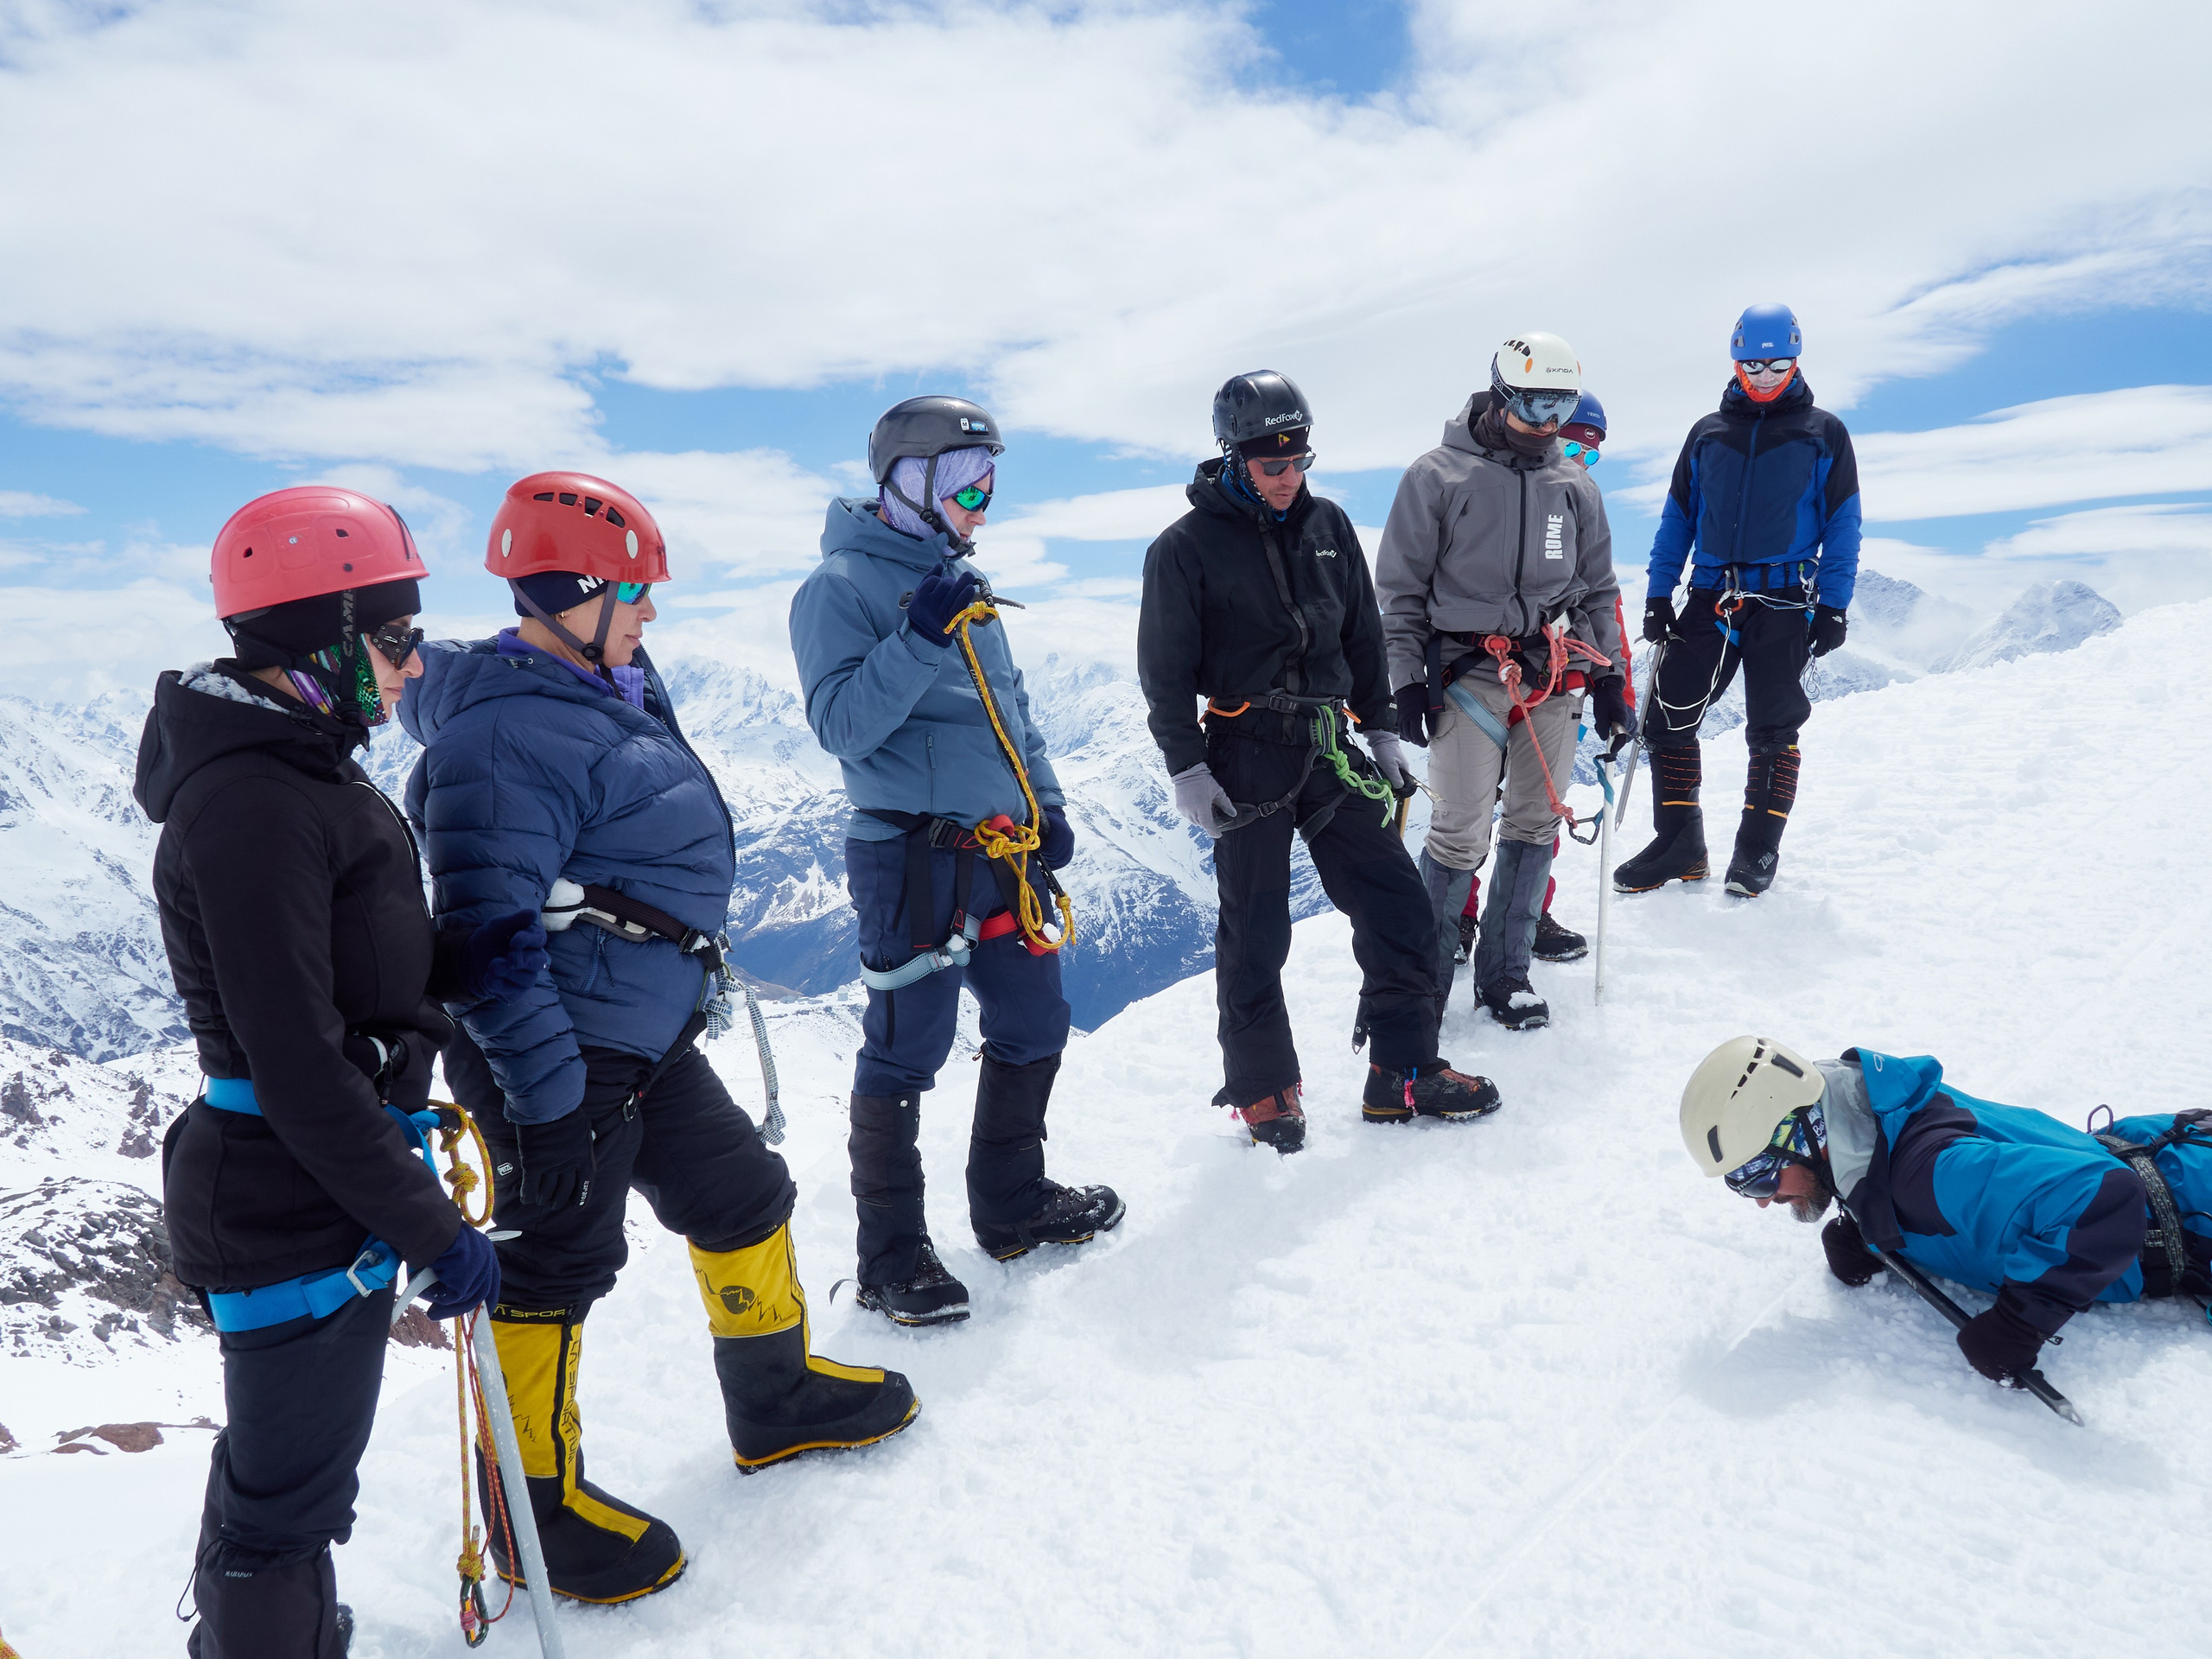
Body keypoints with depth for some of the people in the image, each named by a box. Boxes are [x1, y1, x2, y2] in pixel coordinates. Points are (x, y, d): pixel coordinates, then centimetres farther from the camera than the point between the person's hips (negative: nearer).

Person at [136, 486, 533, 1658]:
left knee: (286, 1471, 27)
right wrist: (434, 1229, -21)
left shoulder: (303, 768, 9)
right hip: (296, 1210, -10)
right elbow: (302, 1069, -26)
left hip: (334, 1191, 10)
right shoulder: (251, 805, -24)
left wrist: (463, 963, -3)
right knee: (287, 1498, 8)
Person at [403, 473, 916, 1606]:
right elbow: (489, 935, -25)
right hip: (562, 1053, -10)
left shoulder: (614, 688, 9)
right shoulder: (506, 735, -21)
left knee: (742, 1199, 18)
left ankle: (777, 1395, 39)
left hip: (649, 1039, 10)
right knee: (555, 1266, 4)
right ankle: (537, 1507, 23)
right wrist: (543, 1101, -25)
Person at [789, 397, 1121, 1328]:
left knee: (1033, 1027, 14)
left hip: (1002, 847, 8)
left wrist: (1045, 802, 17)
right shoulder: (842, 586, -7)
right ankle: (890, 1257, 12)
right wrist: (920, 639, -26)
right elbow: (841, 724, -17)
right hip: (914, 855, -8)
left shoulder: (962, 582, 18)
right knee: (906, 1049, -2)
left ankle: (1013, 1206, 32)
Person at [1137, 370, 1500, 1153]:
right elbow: (1166, 674, -4)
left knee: (1399, 910, 4)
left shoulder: (1328, 525, 9)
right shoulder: (1187, 547, -5)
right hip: (1245, 758, -5)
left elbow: (1364, 639, 16)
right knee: (1256, 934, 3)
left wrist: (1382, 732, 14)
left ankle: (1404, 1072, 18)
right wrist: (1187, 771, -9)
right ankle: (1262, 1088, 20)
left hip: (1329, 751, 5)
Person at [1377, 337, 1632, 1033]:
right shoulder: (1438, 476, -2)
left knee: (1535, 826, 7)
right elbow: (1399, 589, 0)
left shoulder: (1575, 485, 12)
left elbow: (1598, 589, 19)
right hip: (1468, 675, -5)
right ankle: (1423, 978, 8)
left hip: (1554, 678, 5)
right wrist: (1406, 680, -6)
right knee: (1461, 836, -9)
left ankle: (1504, 974, 19)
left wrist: (1609, 679, 13)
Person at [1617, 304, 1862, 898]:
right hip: (1711, 597, 2)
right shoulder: (1708, 434, 14)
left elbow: (1842, 526, 4)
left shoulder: (1824, 434, 7)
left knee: (1773, 731, 0)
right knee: (1668, 716, -5)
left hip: (1784, 602, -2)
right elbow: (1677, 519, 14)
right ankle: (1679, 844, 5)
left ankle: (1758, 850, 11)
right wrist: (1658, 595, 5)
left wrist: (1834, 606, -5)